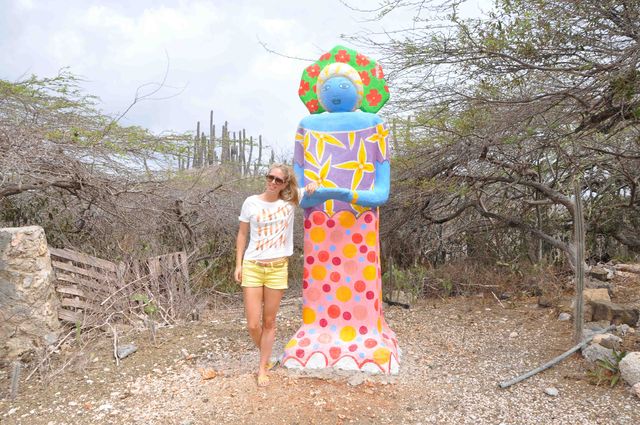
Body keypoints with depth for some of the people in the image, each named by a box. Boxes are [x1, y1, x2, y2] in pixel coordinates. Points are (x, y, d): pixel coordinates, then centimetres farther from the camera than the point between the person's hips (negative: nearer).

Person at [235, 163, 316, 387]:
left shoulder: (291, 199, 1)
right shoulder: (251, 202, -1)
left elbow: (313, 188, 17)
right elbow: (242, 235, 7)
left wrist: (313, 185, -6)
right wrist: (238, 265, 3)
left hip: (277, 268, 0)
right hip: (252, 267, 0)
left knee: (269, 322, 8)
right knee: (253, 325, 0)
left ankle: (263, 368, 25)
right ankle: (264, 357, 29)